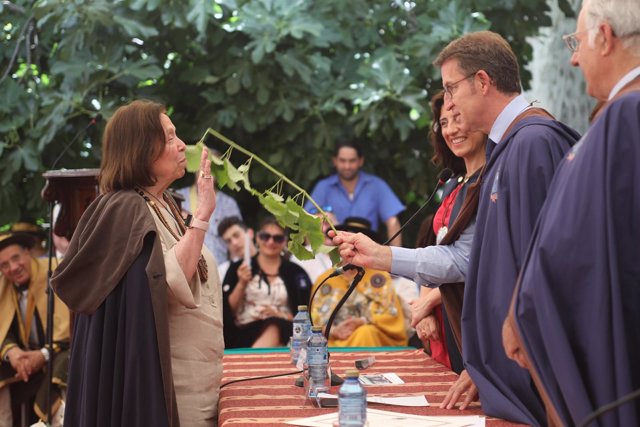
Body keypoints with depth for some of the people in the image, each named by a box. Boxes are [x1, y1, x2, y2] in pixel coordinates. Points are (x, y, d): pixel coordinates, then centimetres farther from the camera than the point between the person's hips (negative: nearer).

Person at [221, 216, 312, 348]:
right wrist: (241, 284, -5)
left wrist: (280, 316, -9)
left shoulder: (296, 272, 12)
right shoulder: (238, 268, 13)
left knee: (274, 329, -39)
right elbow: (226, 310, 8)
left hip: (281, 332, 1)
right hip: (243, 333, -1)